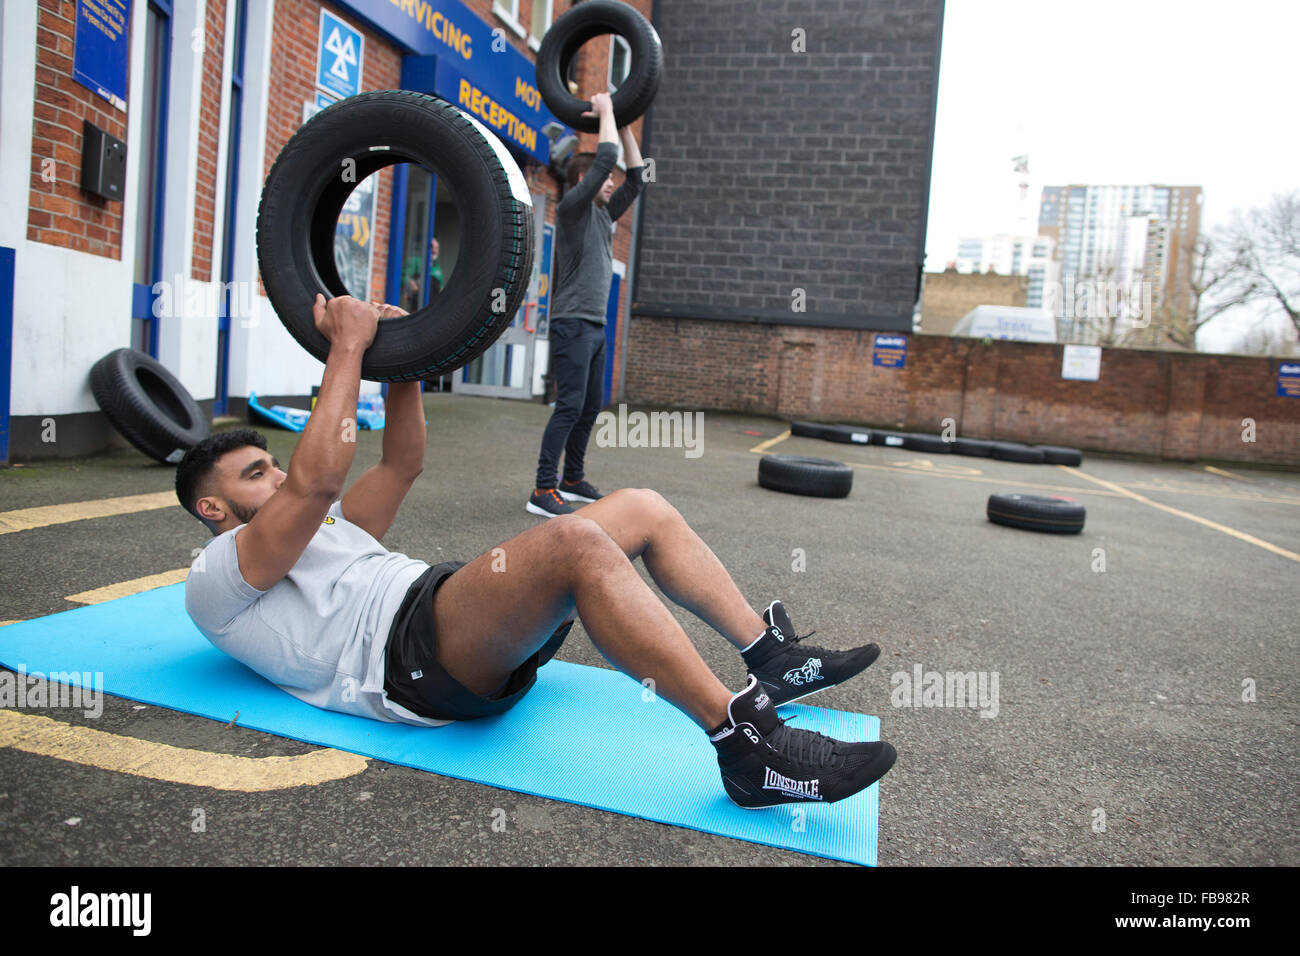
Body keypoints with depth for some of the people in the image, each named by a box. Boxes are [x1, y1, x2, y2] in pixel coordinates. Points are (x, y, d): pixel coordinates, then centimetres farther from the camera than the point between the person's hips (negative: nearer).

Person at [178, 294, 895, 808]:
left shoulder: (316, 532, 35)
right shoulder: (215, 581, 7)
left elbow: (401, 466, 29)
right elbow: (315, 481, -11)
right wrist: (346, 350, -7)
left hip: (469, 628, 10)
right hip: (414, 660, -9)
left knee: (641, 508, 2)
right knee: (574, 542, -35)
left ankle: (772, 655, 4)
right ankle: (745, 745, -35)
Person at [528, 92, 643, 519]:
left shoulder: (603, 214, 18)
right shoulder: (572, 207, -7)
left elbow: (635, 177, 20)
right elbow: (605, 158, -16)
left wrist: (624, 126, 16)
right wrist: (604, 111, -4)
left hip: (596, 327, 9)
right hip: (573, 324, -9)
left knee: (590, 408, 12)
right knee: (569, 407, -14)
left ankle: (573, 480, 23)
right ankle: (543, 491, -12)